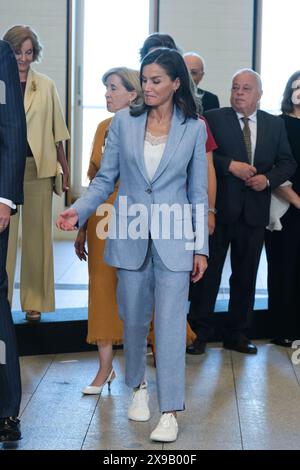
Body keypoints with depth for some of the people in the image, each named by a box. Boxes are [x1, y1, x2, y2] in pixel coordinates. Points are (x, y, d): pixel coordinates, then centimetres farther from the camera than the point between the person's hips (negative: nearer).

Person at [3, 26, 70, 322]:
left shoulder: (46, 86, 8)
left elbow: (56, 131, 10)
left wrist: (65, 169, 8)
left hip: (38, 168, 2)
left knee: (37, 234, 6)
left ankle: (34, 301, 15)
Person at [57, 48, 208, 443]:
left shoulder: (194, 129, 2)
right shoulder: (124, 123, 3)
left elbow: (198, 193, 4)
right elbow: (105, 179, 6)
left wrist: (201, 247, 2)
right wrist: (79, 210, -11)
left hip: (173, 240, -2)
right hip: (131, 236, 2)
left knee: (170, 322, -6)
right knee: (134, 318, 12)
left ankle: (170, 411, 0)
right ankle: (138, 386, 35)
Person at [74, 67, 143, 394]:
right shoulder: (104, 128, 10)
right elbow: (95, 180, 13)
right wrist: (83, 228, 13)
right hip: (101, 217, 5)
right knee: (102, 287, 5)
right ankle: (105, 367, 12)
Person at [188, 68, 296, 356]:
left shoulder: (275, 124, 9)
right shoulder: (214, 119, -2)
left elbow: (287, 163, 8)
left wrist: (268, 179, -9)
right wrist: (230, 165, -21)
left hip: (254, 211, 4)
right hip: (219, 209, -3)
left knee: (245, 276, 11)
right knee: (208, 271, 3)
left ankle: (237, 334, 23)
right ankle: (199, 332, 13)